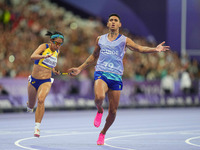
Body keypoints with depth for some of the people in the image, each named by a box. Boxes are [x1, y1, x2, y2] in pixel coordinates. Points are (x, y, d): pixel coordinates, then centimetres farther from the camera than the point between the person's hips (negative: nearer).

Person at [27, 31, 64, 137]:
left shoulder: (57, 52, 4)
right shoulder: (44, 47, -11)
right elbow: (33, 57, -30)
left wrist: (54, 71, 6)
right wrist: (44, 56, -48)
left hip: (46, 81, 1)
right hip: (34, 80, -1)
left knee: (41, 99, -29)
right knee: (30, 107, 14)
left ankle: (37, 127, -28)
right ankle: (30, 105, 55)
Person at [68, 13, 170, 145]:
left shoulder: (124, 40, 8)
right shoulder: (100, 39, 14)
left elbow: (140, 48, -5)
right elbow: (94, 56, 28)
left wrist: (155, 49, -22)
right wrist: (80, 69, 28)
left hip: (116, 76, 0)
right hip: (101, 73, 0)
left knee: (113, 111, 0)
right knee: (99, 97, -32)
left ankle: (103, 133, 25)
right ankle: (99, 111, 4)